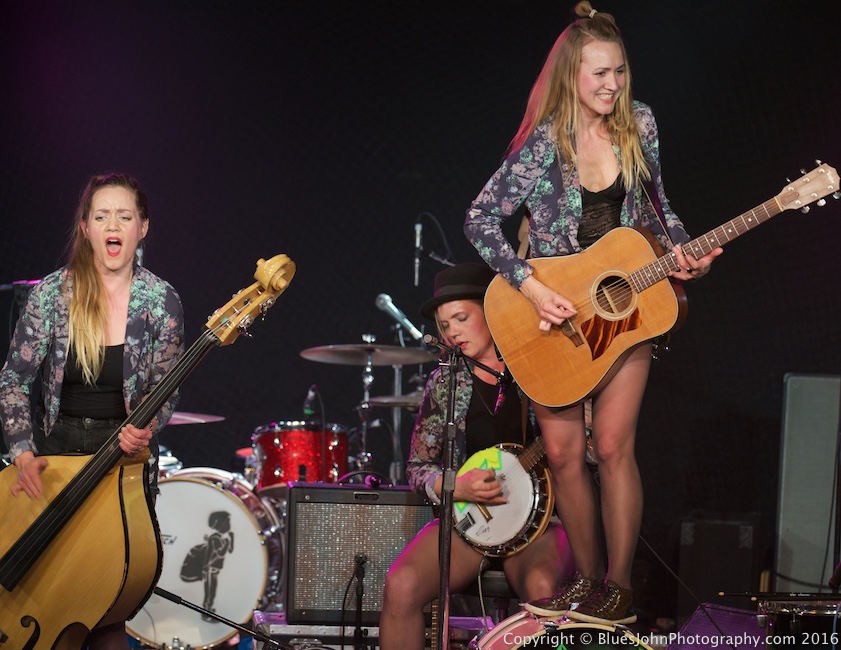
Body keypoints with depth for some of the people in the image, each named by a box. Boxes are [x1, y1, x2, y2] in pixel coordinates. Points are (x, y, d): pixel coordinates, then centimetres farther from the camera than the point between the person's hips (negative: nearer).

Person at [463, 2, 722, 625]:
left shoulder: (640, 125, -1)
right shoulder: (544, 143, -13)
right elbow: (481, 218, -14)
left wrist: (682, 250, -4)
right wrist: (529, 286, -22)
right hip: (555, 309, -1)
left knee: (612, 445, -7)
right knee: (562, 451, 2)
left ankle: (620, 588, 2)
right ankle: (589, 579, 17)